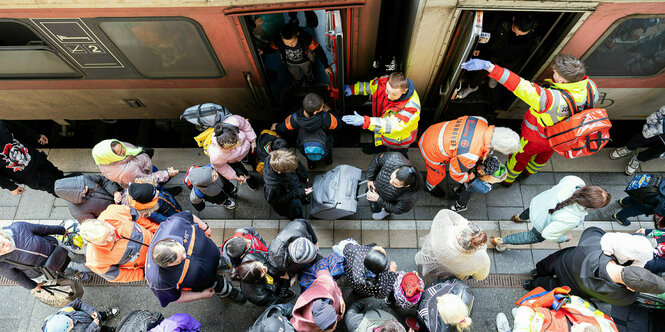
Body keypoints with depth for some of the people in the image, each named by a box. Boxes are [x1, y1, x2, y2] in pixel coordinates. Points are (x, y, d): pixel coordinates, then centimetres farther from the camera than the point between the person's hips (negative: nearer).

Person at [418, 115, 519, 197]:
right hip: (431, 151, -6)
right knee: (438, 174, 25)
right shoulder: (471, 156, -36)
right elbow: (455, 173, -17)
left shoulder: (481, 121, -20)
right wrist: (468, 178, 4)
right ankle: (430, 186, 58)